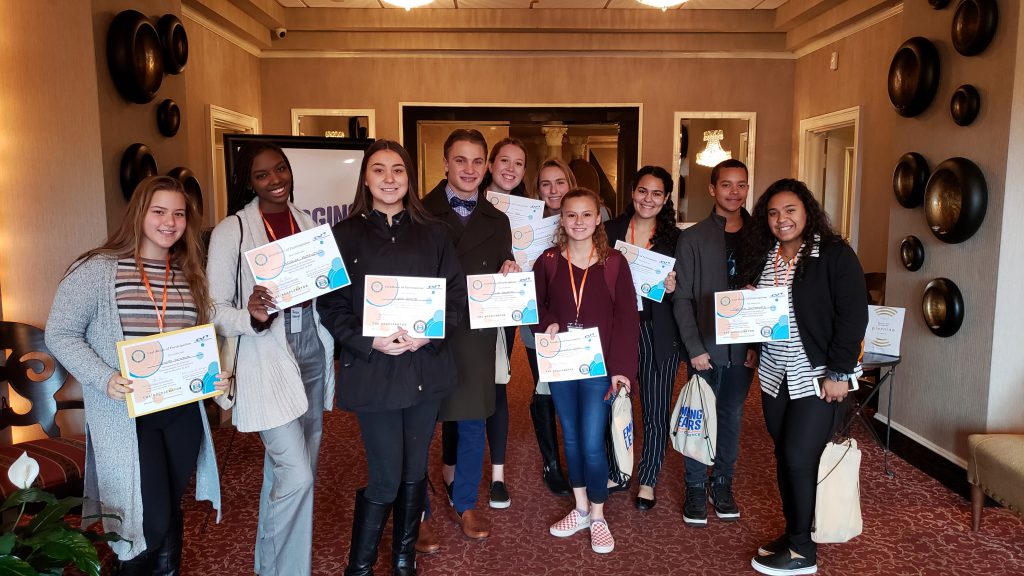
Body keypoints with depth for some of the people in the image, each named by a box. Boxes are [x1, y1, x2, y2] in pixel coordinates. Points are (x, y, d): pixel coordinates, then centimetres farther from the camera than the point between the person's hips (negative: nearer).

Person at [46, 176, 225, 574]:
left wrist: (216, 372, -6)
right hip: (123, 414, -4)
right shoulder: (97, 269, -8)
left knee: (170, 512, 17)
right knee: (149, 520, -2)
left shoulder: (190, 274, 8)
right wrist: (104, 379, -20)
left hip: (182, 411, 5)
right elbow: (60, 335, -7)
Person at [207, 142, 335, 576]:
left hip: (311, 353, 6)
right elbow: (216, 309, -9)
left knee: (294, 468, 16)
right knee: (296, 475, -10)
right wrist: (251, 317, -28)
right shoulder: (231, 231, -8)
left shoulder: (306, 223, 8)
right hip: (266, 361, -6)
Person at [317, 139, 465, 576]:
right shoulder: (345, 234, 1)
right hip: (373, 371, -3)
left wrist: (429, 334, -13)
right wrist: (370, 342, -18)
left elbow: (456, 294, 4)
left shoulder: (432, 233, 8)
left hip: (426, 368, 3)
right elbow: (332, 305, -3)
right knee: (385, 480, -2)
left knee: (414, 472, 13)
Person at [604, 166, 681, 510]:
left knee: (656, 411, 6)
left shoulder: (675, 238, 2)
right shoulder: (610, 231, 3)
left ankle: (648, 481, 24)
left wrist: (672, 288, -14)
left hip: (658, 336, -1)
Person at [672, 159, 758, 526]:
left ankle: (722, 483, 28)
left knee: (731, 417, 13)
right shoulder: (693, 238, -3)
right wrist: (695, 348, -12)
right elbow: (682, 299, -5)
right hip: (705, 348, -2)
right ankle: (695, 489, 20)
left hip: (743, 348, 3)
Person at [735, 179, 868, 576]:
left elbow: (853, 315, -14)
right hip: (774, 374, 6)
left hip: (816, 376, -6)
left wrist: (839, 372, -17)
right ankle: (793, 532, 26)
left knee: (799, 459, -4)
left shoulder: (834, 254, -11)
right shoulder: (762, 256, 7)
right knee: (784, 456, 11)